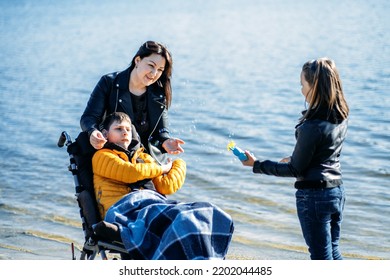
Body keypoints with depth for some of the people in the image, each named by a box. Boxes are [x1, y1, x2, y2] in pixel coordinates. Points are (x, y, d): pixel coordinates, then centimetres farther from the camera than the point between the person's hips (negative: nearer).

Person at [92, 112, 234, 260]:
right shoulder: (102, 156, 16)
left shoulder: (144, 157, 35)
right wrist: (161, 168, 14)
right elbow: (131, 173, -2)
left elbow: (166, 186, 19)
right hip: (124, 206, -7)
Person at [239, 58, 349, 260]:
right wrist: (295, 159, 24)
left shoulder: (312, 127, -24)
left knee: (321, 257, 5)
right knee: (332, 252, 20)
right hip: (337, 191, 8)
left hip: (314, 196, -8)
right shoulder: (341, 118, 0)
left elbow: (295, 169, -15)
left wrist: (257, 164, -8)